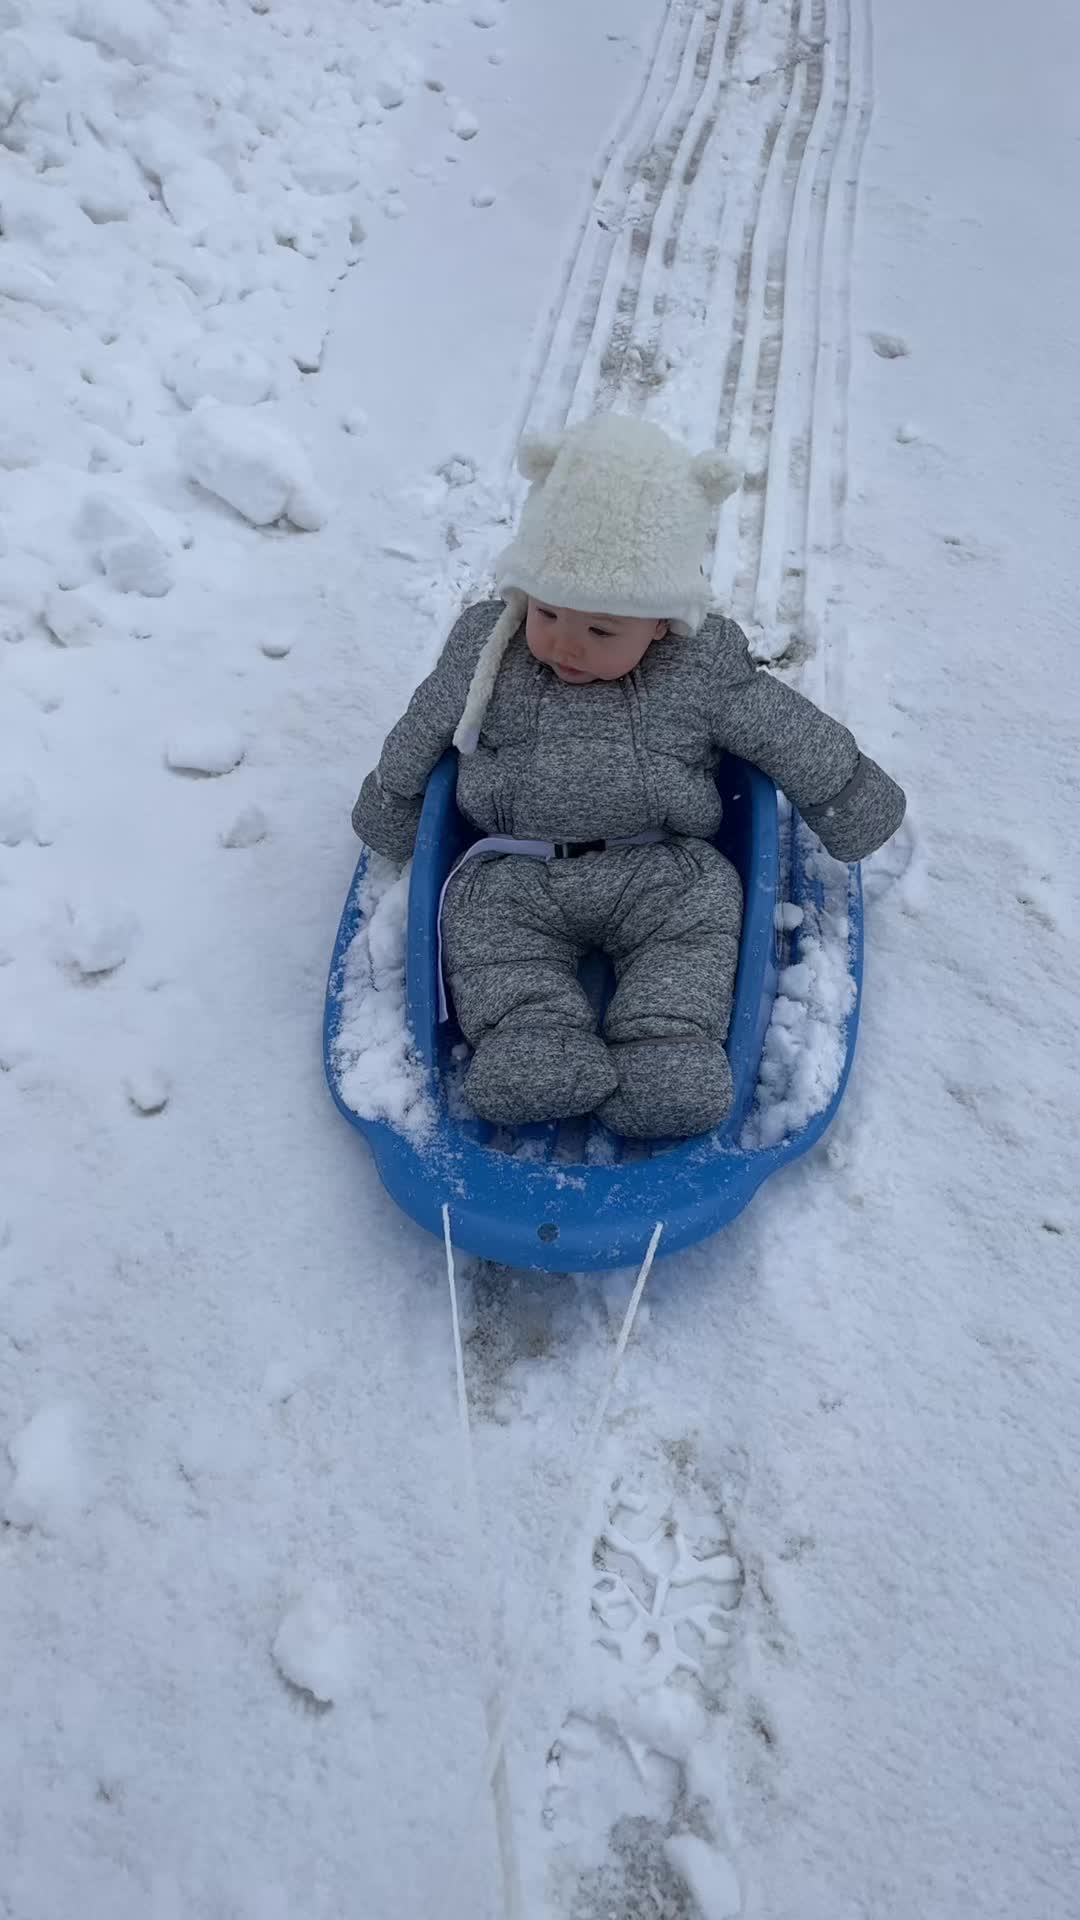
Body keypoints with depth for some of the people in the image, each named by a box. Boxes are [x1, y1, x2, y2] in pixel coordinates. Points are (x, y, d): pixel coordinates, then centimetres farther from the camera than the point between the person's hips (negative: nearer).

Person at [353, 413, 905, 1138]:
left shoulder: (704, 669, -5)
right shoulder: (484, 651, -1)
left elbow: (794, 737, 5)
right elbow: (419, 737, 12)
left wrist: (848, 801, 12)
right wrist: (388, 806, 22)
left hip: (664, 872, -1)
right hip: (517, 874, 2)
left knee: (706, 895, -25)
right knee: (476, 912, -22)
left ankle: (671, 1042, -30)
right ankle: (531, 1036, -31)